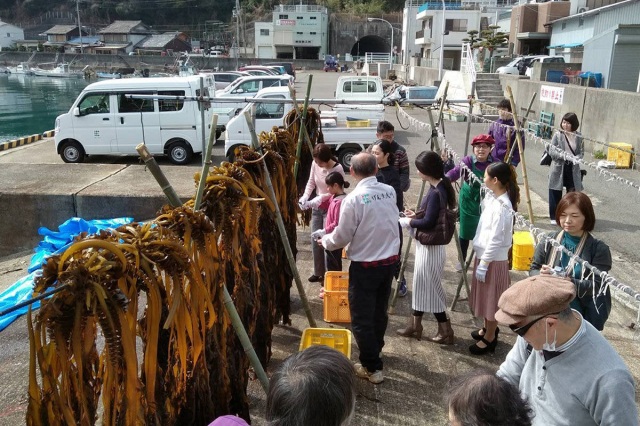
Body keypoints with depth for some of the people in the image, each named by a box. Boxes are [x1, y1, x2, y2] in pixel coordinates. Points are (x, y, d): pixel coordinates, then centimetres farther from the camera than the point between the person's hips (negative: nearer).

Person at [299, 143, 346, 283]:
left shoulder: (337, 169, -21)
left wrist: (319, 198, -27)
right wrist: (305, 197, -12)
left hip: (330, 207, -6)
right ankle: (318, 272, 25)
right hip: (317, 207, 6)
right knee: (315, 240, 10)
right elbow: (311, 182, 4)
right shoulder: (315, 164, -5)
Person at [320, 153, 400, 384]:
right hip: (390, 260, 7)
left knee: (361, 318, 6)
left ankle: (372, 367, 12)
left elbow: (342, 236, -11)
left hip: (365, 265, -6)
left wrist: (325, 241, 9)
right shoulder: (390, 191, -2)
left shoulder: (354, 199, -19)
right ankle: (374, 351, 41)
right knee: (380, 311, 22)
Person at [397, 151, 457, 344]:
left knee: (430, 288, 3)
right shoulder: (438, 188, 6)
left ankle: (446, 331, 16)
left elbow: (428, 223, -26)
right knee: (421, 285, 17)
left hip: (431, 248, -10)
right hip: (426, 245, 10)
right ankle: (414, 325, 30)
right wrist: (416, 216, 5)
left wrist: (409, 221, -12)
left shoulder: (436, 192, -24)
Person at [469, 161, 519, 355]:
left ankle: (489, 339, 23)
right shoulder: (493, 198, 3)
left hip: (494, 259, -9)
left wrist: (483, 264, -19)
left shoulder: (502, 206, -25)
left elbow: (496, 240, -23)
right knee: (486, 296, 23)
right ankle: (488, 329, 41)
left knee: (492, 299, 7)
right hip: (485, 255, 9)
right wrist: (481, 260, 16)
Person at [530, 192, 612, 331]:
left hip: (580, 316, -2)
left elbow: (596, 286, -14)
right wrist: (543, 275, -22)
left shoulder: (599, 249, -9)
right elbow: (533, 269, 2)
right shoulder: (548, 241, -3)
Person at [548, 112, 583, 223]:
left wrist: (576, 158, -17)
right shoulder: (557, 135, -4)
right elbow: (551, 151, -6)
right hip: (558, 168, -2)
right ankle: (554, 217, 19)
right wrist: (562, 155, -22)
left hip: (573, 169, 2)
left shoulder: (578, 137, 2)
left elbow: (581, 152, 4)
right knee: (556, 194, 6)